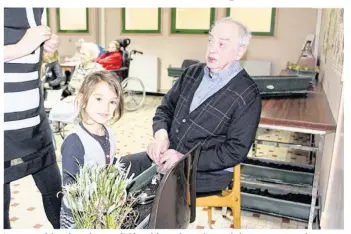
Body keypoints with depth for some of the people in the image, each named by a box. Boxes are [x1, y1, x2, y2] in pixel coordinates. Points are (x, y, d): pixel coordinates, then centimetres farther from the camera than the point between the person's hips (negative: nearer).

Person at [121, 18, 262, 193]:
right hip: (168, 156, 7)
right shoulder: (193, 72, 7)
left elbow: (236, 150, -16)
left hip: (208, 172, -6)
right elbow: (166, 107, 13)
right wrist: (161, 134, -9)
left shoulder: (247, 95, -12)